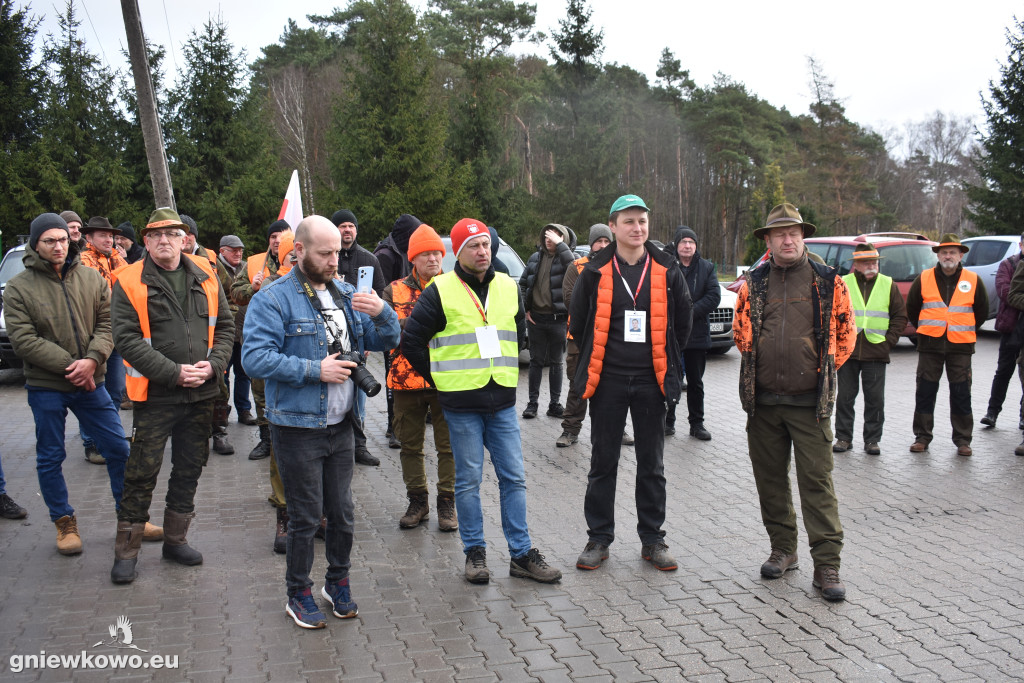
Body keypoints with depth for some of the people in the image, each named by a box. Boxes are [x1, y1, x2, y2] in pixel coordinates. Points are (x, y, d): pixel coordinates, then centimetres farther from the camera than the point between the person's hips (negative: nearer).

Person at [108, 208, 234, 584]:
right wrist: (174, 372, -19)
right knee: (142, 472, 1)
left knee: (190, 468, 14)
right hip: (155, 395, -4)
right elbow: (127, 338, -13)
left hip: (202, 393, 4)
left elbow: (225, 326, 8)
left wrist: (213, 364, -8)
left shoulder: (205, 275, 6)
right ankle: (126, 549, 16)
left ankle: (175, 539, 30)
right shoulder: (129, 282, -6)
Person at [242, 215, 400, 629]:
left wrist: (382, 313, -11)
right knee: (305, 516, 6)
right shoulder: (273, 299, -10)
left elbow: (387, 342, 10)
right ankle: (299, 594, 25)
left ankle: (338, 581, 34)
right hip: (297, 428, -5)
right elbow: (254, 358, -20)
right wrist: (314, 370, -21)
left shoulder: (346, 295, 10)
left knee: (342, 511, 14)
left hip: (341, 425, 5)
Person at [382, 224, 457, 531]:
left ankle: (447, 503, 16)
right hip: (407, 379, 1)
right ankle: (417, 501, 25)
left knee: (448, 445, 3)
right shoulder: (395, 290, 7)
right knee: (411, 445, 11)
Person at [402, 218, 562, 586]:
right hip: (461, 405, -4)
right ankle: (475, 552, 19)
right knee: (469, 480, 5)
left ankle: (522, 554, 15)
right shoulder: (440, 291, -5)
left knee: (514, 478, 6)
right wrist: (440, 380, 1)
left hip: (503, 402, 4)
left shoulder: (508, 287, 9)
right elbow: (411, 340, -1)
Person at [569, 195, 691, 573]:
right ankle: (599, 539, 18)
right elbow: (578, 322, 10)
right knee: (603, 462, 6)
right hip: (607, 380, -1)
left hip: (650, 381, 1)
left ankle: (652, 539, 21)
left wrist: (664, 360, 12)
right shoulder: (596, 271, -1)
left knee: (652, 464, 9)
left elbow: (683, 319, 13)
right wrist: (595, 361, 10)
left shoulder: (666, 270, 2)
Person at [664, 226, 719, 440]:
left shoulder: (707, 267, 6)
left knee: (695, 382, 11)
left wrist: (690, 313, -14)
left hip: (697, 334, 2)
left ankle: (697, 424, 20)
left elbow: (714, 296, -4)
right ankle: (668, 422, 18)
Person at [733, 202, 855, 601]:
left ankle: (827, 566, 3)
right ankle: (783, 550, 26)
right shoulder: (753, 284, 6)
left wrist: (822, 370, 6)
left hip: (809, 402, -3)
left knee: (817, 481, -3)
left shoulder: (828, 283, 1)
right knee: (770, 478, 11)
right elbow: (740, 333, 18)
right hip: (763, 400, 3)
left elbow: (845, 335, 9)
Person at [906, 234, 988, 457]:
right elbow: (911, 307, 15)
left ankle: (963, 440, 14)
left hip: (961, 346, 0)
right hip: (930, 346, 0)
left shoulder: (973, 281, 3)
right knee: (925, 392, 3)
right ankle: (922, 436, 13)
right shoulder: (924, 279, 2)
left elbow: (982, 311, 15)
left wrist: (968, 331, 14)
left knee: (961, 394, 3)